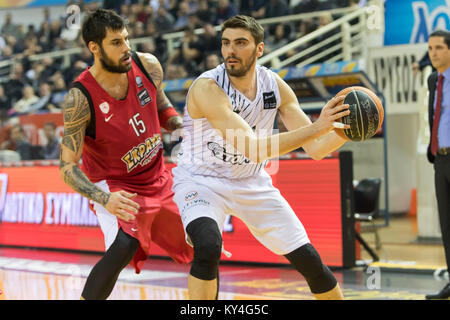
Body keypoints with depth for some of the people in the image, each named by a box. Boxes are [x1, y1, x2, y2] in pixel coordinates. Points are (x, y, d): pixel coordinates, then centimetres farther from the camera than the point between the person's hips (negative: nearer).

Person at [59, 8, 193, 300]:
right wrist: (105, 200, -39)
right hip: (115, 186, -6)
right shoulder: (80, 99, -26)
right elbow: (68, 167, -24)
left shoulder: (148, 66, -12)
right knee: (125, 244, -33)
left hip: (159, 178, 6)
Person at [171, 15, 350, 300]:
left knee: (309, 260, 4)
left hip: (251, 183, 5)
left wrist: (348, 128, -25)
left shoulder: (274, 85, -8)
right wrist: (317, 127, -40)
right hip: (201, 180, -5)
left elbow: (316, 148, -6)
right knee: (208, 247, -34)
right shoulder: (207, 87, -27)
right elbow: (252, 148, -36)